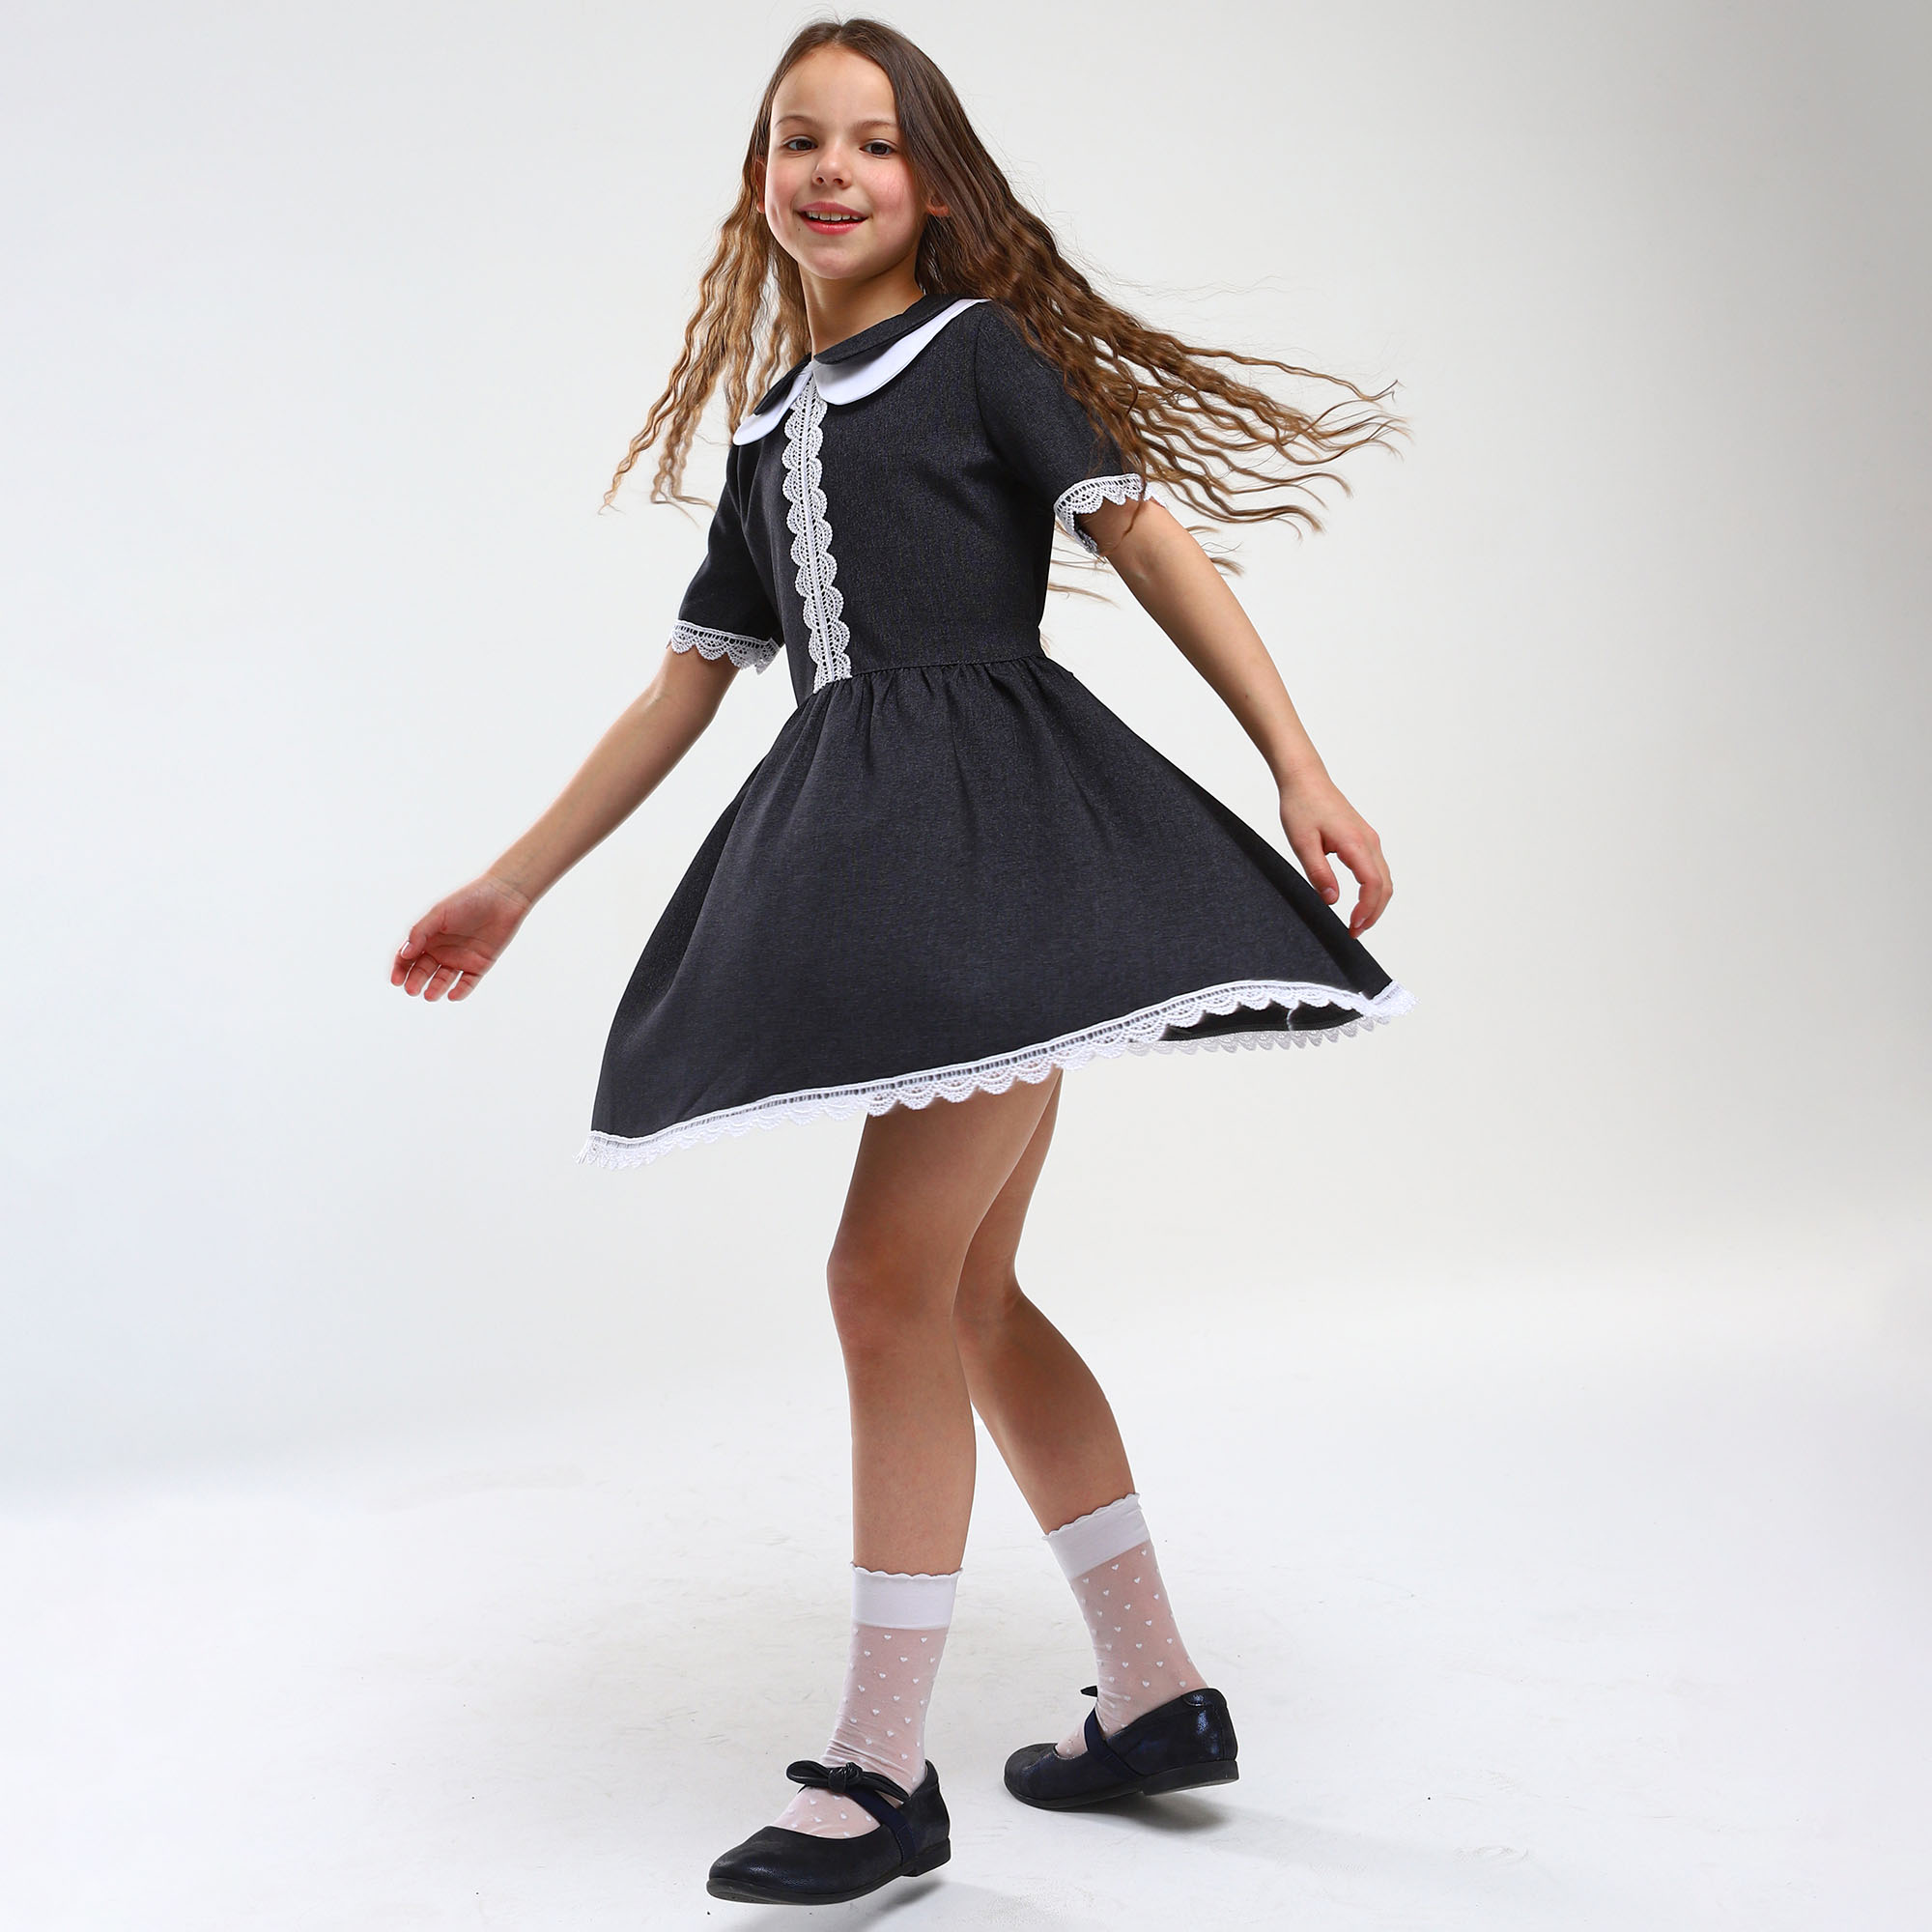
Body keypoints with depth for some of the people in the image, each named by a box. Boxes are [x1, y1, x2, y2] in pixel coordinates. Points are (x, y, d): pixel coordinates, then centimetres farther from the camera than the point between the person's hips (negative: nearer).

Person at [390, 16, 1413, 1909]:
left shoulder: (980, 351, 3)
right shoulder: (769, 435, 20)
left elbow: (1154, 544, -5)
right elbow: (685, 685, 21)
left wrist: (1301, 765, -16)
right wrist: (509, 885, 21)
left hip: (1000, 820, -7)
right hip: (863, 858, 8)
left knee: (892, 1271, -11)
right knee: (968, 1293, 9)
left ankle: (880, 1771, 0)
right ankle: (1157, 1696, 20)